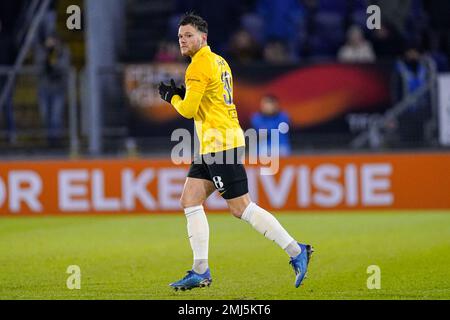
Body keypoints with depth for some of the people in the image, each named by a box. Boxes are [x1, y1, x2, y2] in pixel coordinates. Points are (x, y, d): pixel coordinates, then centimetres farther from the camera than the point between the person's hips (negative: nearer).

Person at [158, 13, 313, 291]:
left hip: (221, 143, -10)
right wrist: (180, 95, 11)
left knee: (241, 207, -9)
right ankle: (201, 271, 4)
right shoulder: (218, 61, 17)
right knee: (190, 200, 6)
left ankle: (296, 251, -5)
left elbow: (188, 110, -14)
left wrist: (172, 97, 6)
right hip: (211, 146, 10)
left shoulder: (199, 65, -12)